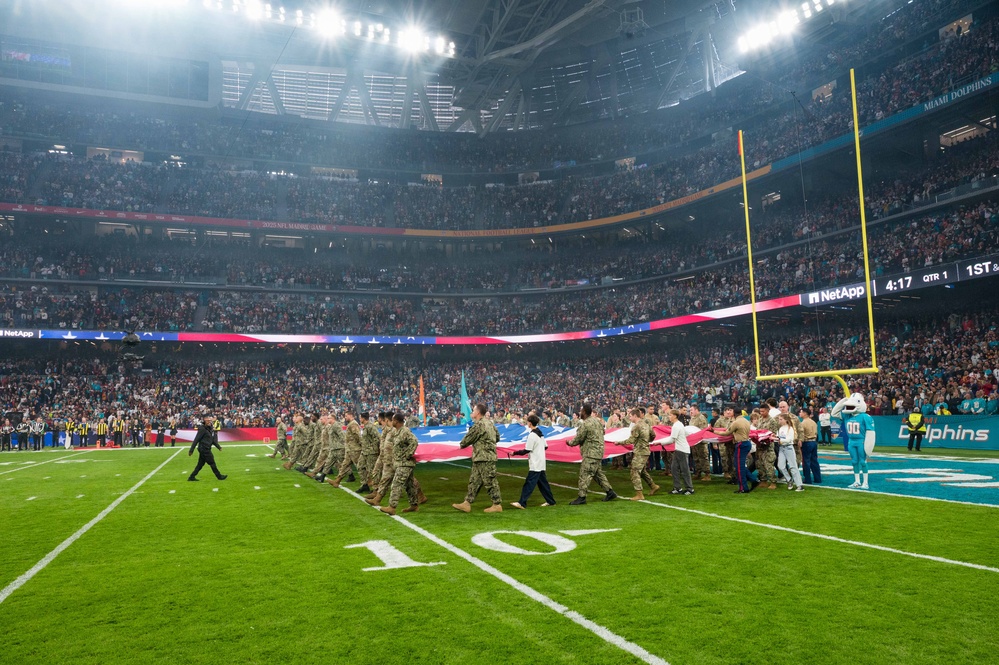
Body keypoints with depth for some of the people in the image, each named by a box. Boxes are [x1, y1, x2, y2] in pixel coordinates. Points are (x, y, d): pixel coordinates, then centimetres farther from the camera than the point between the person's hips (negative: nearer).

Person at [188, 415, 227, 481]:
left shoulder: (210, 429, 11)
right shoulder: (202, 429, -15)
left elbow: (213, 440, 20)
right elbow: (196, 440, -16)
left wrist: (219, 447, 15)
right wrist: (191, 450, -17)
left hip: (206, 449, 9)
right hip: (204, 449, -9)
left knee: (201, 464, 13)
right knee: (212, 463, 1)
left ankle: (192, 477, 17)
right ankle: (219, 476, 9)